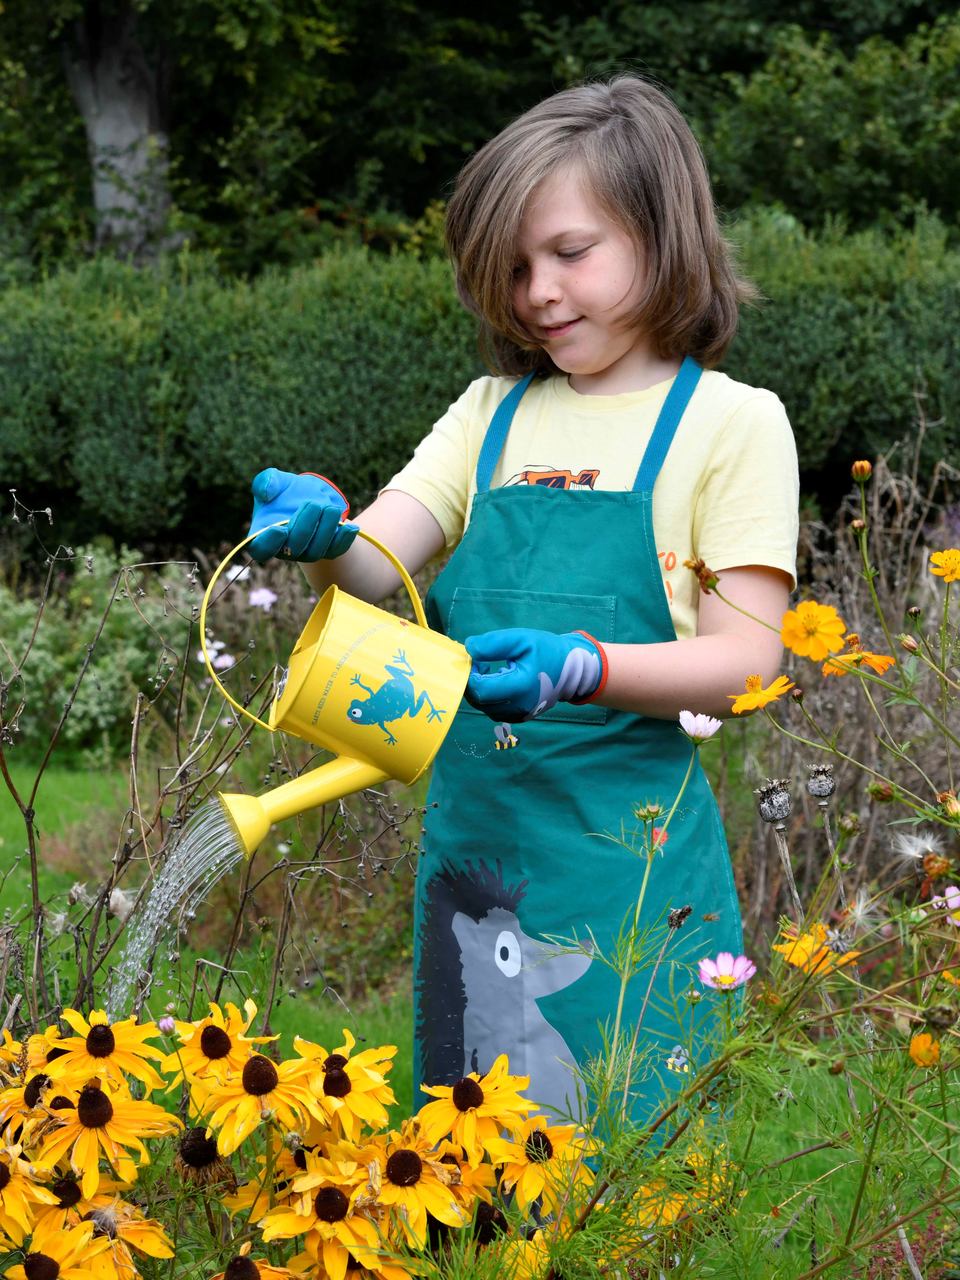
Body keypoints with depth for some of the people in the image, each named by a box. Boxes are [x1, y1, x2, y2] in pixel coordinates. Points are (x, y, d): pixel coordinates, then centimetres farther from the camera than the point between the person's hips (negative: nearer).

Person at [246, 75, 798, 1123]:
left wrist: (580, 669, -25)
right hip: (471, 843, 5)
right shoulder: (493, 412, 12)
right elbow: (379, 568, 3)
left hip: (630, 864, -4)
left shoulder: (730, 420, -2)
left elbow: (744, 661, -9)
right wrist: (324, 535, -20)